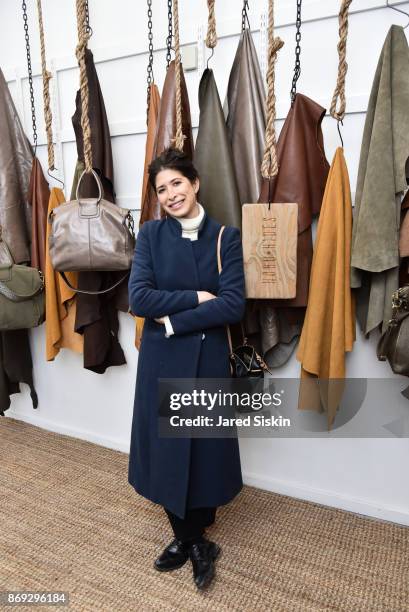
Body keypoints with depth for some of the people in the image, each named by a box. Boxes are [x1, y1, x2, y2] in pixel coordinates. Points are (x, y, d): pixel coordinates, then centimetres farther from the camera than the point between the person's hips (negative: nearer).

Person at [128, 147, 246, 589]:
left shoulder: (225, 237, -3)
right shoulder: (150, 235, 0)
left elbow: (234, 305, -13)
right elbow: (138, 297, -12)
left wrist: (173, 321, -15)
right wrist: (196, 297, -15)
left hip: (208, 357, -1)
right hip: (161, 359, 2)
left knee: (205, 446, 9)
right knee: (164, 445, 10)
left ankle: (192, 538, 34)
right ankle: (188, 537, 34)